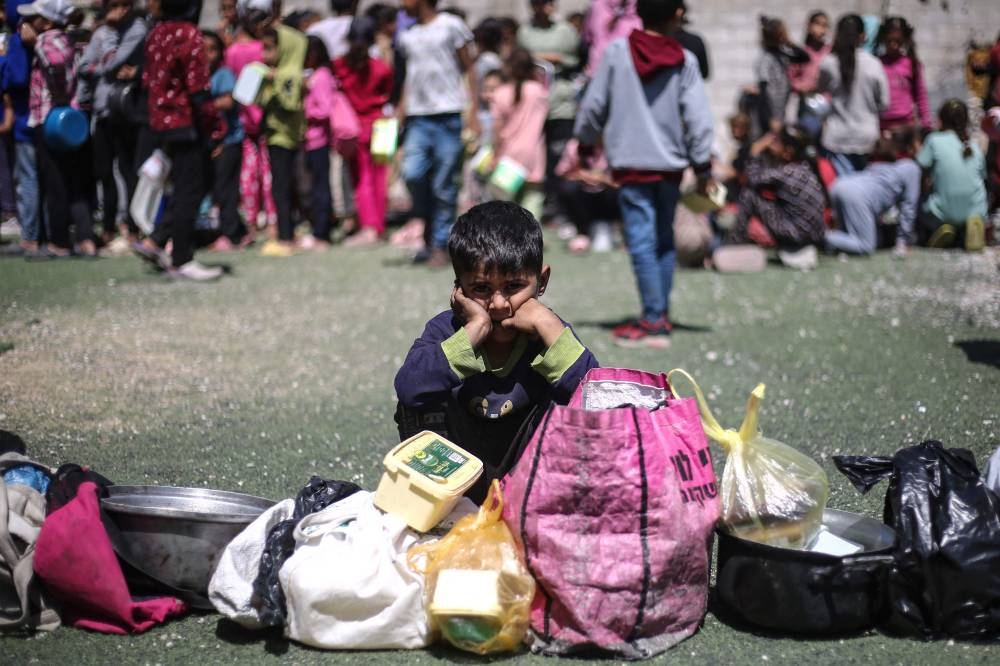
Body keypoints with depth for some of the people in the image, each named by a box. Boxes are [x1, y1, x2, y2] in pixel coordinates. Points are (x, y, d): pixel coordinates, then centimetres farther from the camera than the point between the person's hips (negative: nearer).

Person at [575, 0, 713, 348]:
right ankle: (662, 315, 21)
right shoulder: (685, 61, -4)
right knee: (664, 240, 16)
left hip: (631, 163, -2)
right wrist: (704, 169, 2)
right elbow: (698, 119, -5)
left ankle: (654, 322, -10)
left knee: (642, 243, -5)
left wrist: (585, 143, 16)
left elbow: (594, 105, 0)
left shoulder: (616, 52, -5)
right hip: (670, 164, 2)